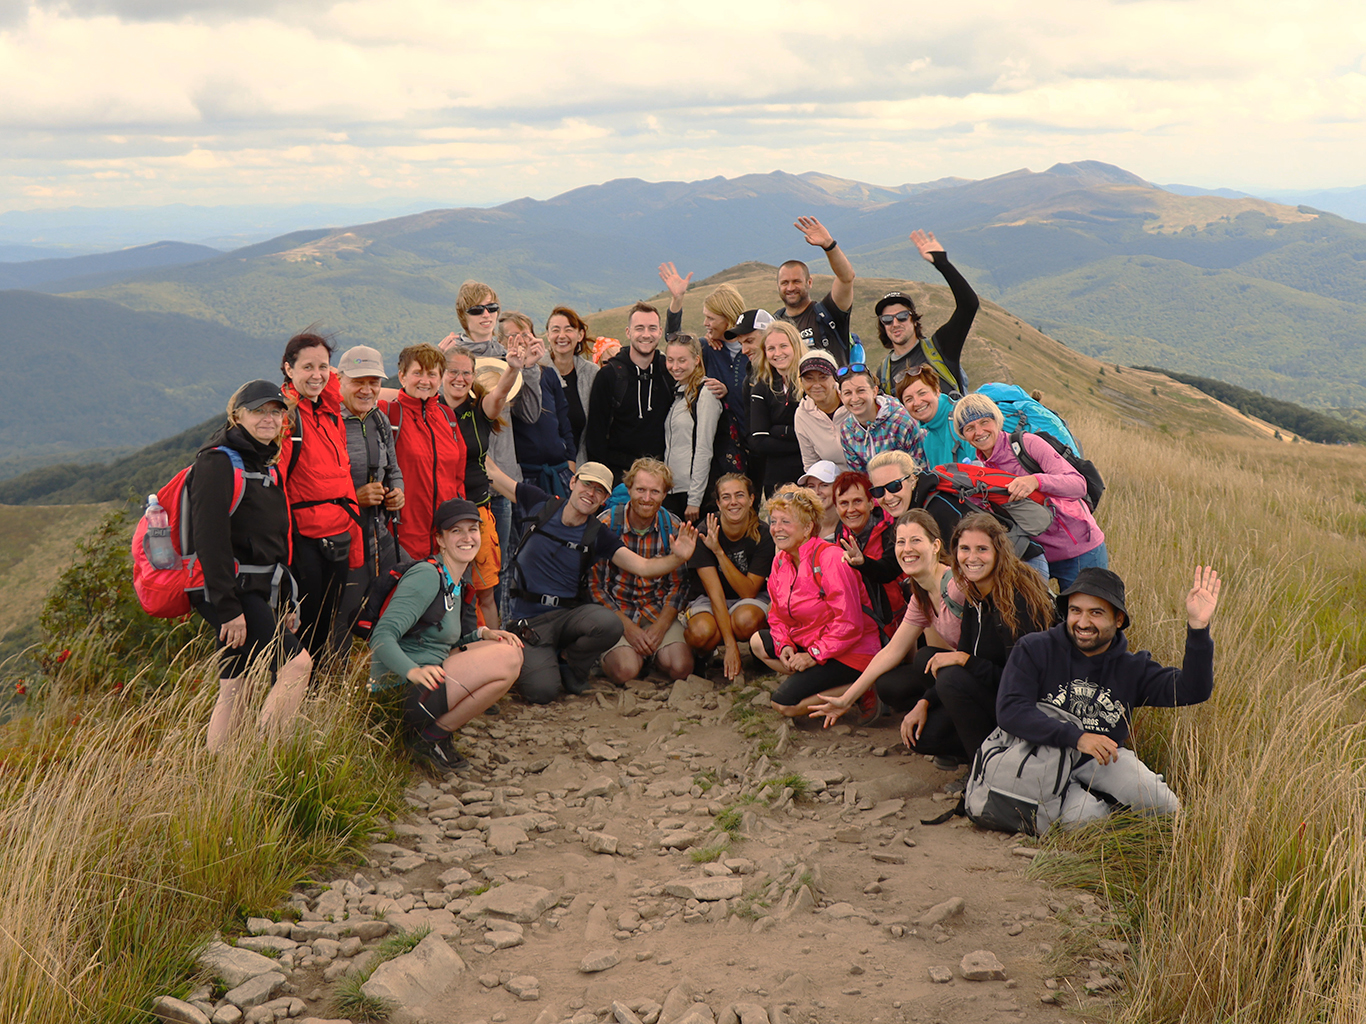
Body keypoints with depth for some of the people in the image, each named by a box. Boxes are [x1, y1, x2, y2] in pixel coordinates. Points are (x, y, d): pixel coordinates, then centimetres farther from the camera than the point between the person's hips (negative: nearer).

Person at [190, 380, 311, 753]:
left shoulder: (266, 466, 19)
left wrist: (285, 602, 21)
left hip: (259, 592, 9)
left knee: (235, 689, 7)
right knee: (297, 663, -16)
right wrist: (228, 606, -22)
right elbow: (210, 538, -18)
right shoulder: (217, 462, -10)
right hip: (231, 591, -9)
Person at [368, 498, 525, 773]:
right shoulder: (426, 575, -14)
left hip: (430, 678, 9)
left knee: (512, 649, 8)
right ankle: (430, 736, -10)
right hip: (400, 694, -9)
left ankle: (436, 729, 2)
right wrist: (414, 671, -39)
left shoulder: (456, 582, 16)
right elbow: (382, 637, -22)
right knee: (506, 660, -19)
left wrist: (483, 633, 5)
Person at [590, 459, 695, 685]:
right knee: (625, 670, -28)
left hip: (659, 612, 3)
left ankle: (651, 650, 12)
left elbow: (678, 585, 3)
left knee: (680, 668, -21)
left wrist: (660, 627, -12)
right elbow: (595, 586, -8)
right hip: (616, 612, -2)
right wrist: (628, 627, -16)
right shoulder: (606, 524, -11)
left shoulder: (673, 527, -2)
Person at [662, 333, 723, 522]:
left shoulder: (705, 393, -9)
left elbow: (704, 450, -13)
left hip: (694, 491, -7)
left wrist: (694, 499, -15)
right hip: (671, 489, 7)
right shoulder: (676, 392, 14)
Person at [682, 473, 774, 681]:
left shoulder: (762, 536, -15)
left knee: (746, 619, -37)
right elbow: (715, 593, -22)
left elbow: (749, 591, -20)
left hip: (751, 600, 0)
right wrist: (730, 645, -30)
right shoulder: (704, 533, -18)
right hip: (708, 601, 0)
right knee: (702, 633, -36)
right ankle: (703, 655, 3)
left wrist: (719, 552, -31)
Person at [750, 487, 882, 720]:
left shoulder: (830, 558, -21)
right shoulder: (781, 560, 5)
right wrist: (784, 645, -8)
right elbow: (778, 614, 12)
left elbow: (849, 623, -23)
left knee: (784, 704, -19)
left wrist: (814, 654, -23)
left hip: (850, 653, -9)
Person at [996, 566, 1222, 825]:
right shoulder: (1034, 650, -8)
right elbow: (1010, 710, -20)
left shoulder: (1132, 668, 3)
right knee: (1083, 816, -29)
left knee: (1161, 805, -22)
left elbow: (1192, 690, -9)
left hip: (1103, 760, 3)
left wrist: (1198, 627, -21)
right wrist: (1076, 737, -28)